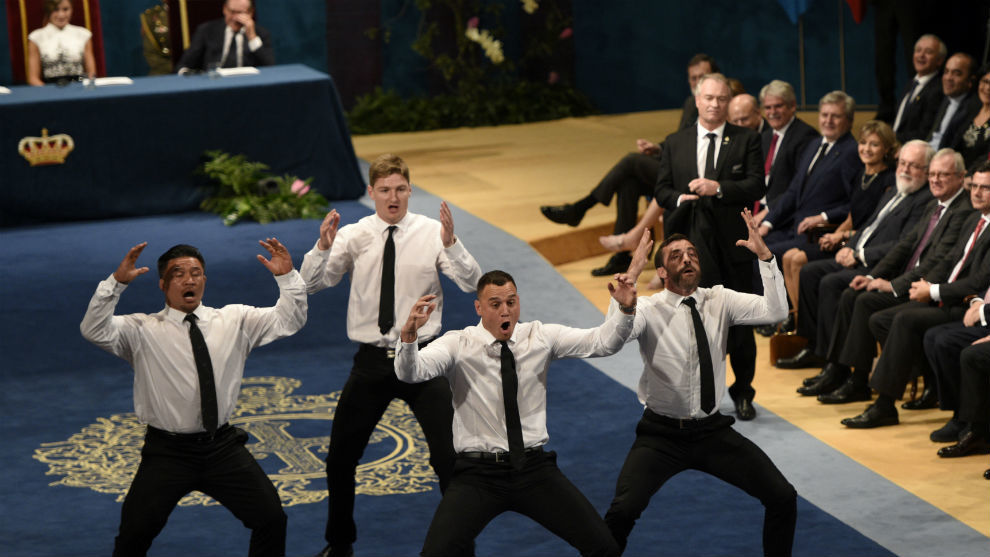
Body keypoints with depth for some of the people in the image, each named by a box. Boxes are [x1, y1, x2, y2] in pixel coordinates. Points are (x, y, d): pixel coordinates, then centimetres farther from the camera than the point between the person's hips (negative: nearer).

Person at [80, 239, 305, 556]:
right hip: (167, 452, -2)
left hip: (223, 449, 2)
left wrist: (287, 277, -13)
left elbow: (289, 321, 3)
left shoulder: (235, 321, 7)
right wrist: (117, 282, -25)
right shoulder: (142, 331, -2)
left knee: (271, 519, -7)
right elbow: (94, 330, -15)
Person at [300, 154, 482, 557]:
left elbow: (472, 283, -15)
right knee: (340, 458, 10)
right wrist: (323, 247, -28)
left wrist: (452, 245, -32)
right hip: (372, 360, 2)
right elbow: (311, 284, -10)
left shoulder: (431, 233, -5)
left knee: (449, 455, -4)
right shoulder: (354, 236, -3)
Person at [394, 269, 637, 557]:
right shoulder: (458, 345, -4)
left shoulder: (541, 337, 3)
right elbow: (410, 372, -20)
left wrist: (625, 311, -23)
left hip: (535, 468, 2)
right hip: (479, 472, -2)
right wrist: (409, 334, -40)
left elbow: (601, 342, -4)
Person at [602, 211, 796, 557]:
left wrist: (765, 256, -25)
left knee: (783, 498, -6)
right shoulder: (649, 310, -9)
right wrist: (631, 276, -37)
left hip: (713, 431, 3)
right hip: (662, 434, -3)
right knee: (623, 510, -23)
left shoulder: (719, 301, -1)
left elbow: (775, 311, -15)